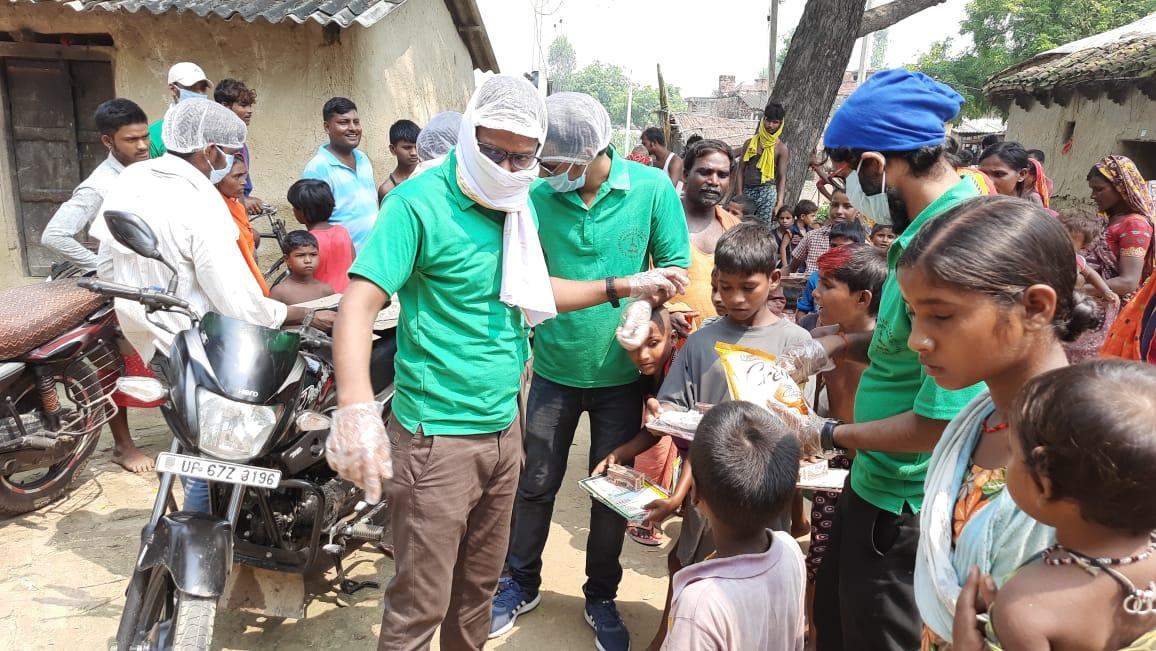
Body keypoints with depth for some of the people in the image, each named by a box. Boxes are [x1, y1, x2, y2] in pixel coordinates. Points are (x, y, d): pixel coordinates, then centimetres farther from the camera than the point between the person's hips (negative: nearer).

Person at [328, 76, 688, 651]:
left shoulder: (522, 206, 9)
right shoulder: (419, 203, -15)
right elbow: (360, 302, -25)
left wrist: (625, 287, 16)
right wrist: (355, 406, -41)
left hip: (504, 427, 7)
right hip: (438, 438, -7)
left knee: (479, 584, 21)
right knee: (420, 605, 2)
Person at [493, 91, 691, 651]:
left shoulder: (651, 188, -13)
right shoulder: (536, 196, -11)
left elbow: (676, 267, -6)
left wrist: (647, 328, -20)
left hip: (621, 372, 0)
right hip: (554, 368, 1)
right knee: (536, 483, 12)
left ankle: (601, 596, 35)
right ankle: (521, 584, 35)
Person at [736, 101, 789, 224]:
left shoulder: (781, 149, 6)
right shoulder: (749, 143, 11)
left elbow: (782, 177, 2)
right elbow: (741, 170, 10)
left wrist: (779, 203, -8)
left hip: (767, 191, -2)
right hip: (747, 191, 2)